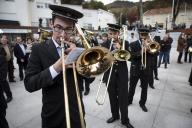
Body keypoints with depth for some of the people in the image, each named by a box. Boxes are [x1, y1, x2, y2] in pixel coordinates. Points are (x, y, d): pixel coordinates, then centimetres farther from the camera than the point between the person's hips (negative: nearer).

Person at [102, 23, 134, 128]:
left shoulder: (125, 43, 0)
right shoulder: (105, 45, 3)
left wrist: (119, 49, -21)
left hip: (122, 75, -1)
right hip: (109, 75, 2)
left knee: (123, 98, 5)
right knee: (112, 97, 15)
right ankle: (115, 115, 36)